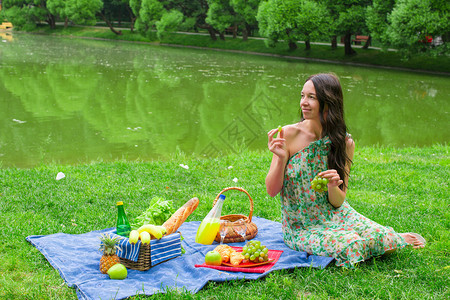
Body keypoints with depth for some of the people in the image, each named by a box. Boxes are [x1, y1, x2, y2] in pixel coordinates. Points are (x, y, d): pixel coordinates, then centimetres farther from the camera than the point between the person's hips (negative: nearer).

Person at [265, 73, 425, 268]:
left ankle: (397, 239, 18)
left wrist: (332, 187, -25)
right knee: (348, 245, -28)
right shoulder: (289, 134, -13)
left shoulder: (345, 143, -5)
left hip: (336, 217, 3)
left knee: (380, 238, -20)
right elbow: (271, 191, -12)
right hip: (302, 227, -2)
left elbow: (337, 202, -3)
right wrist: (281, 159, -29)